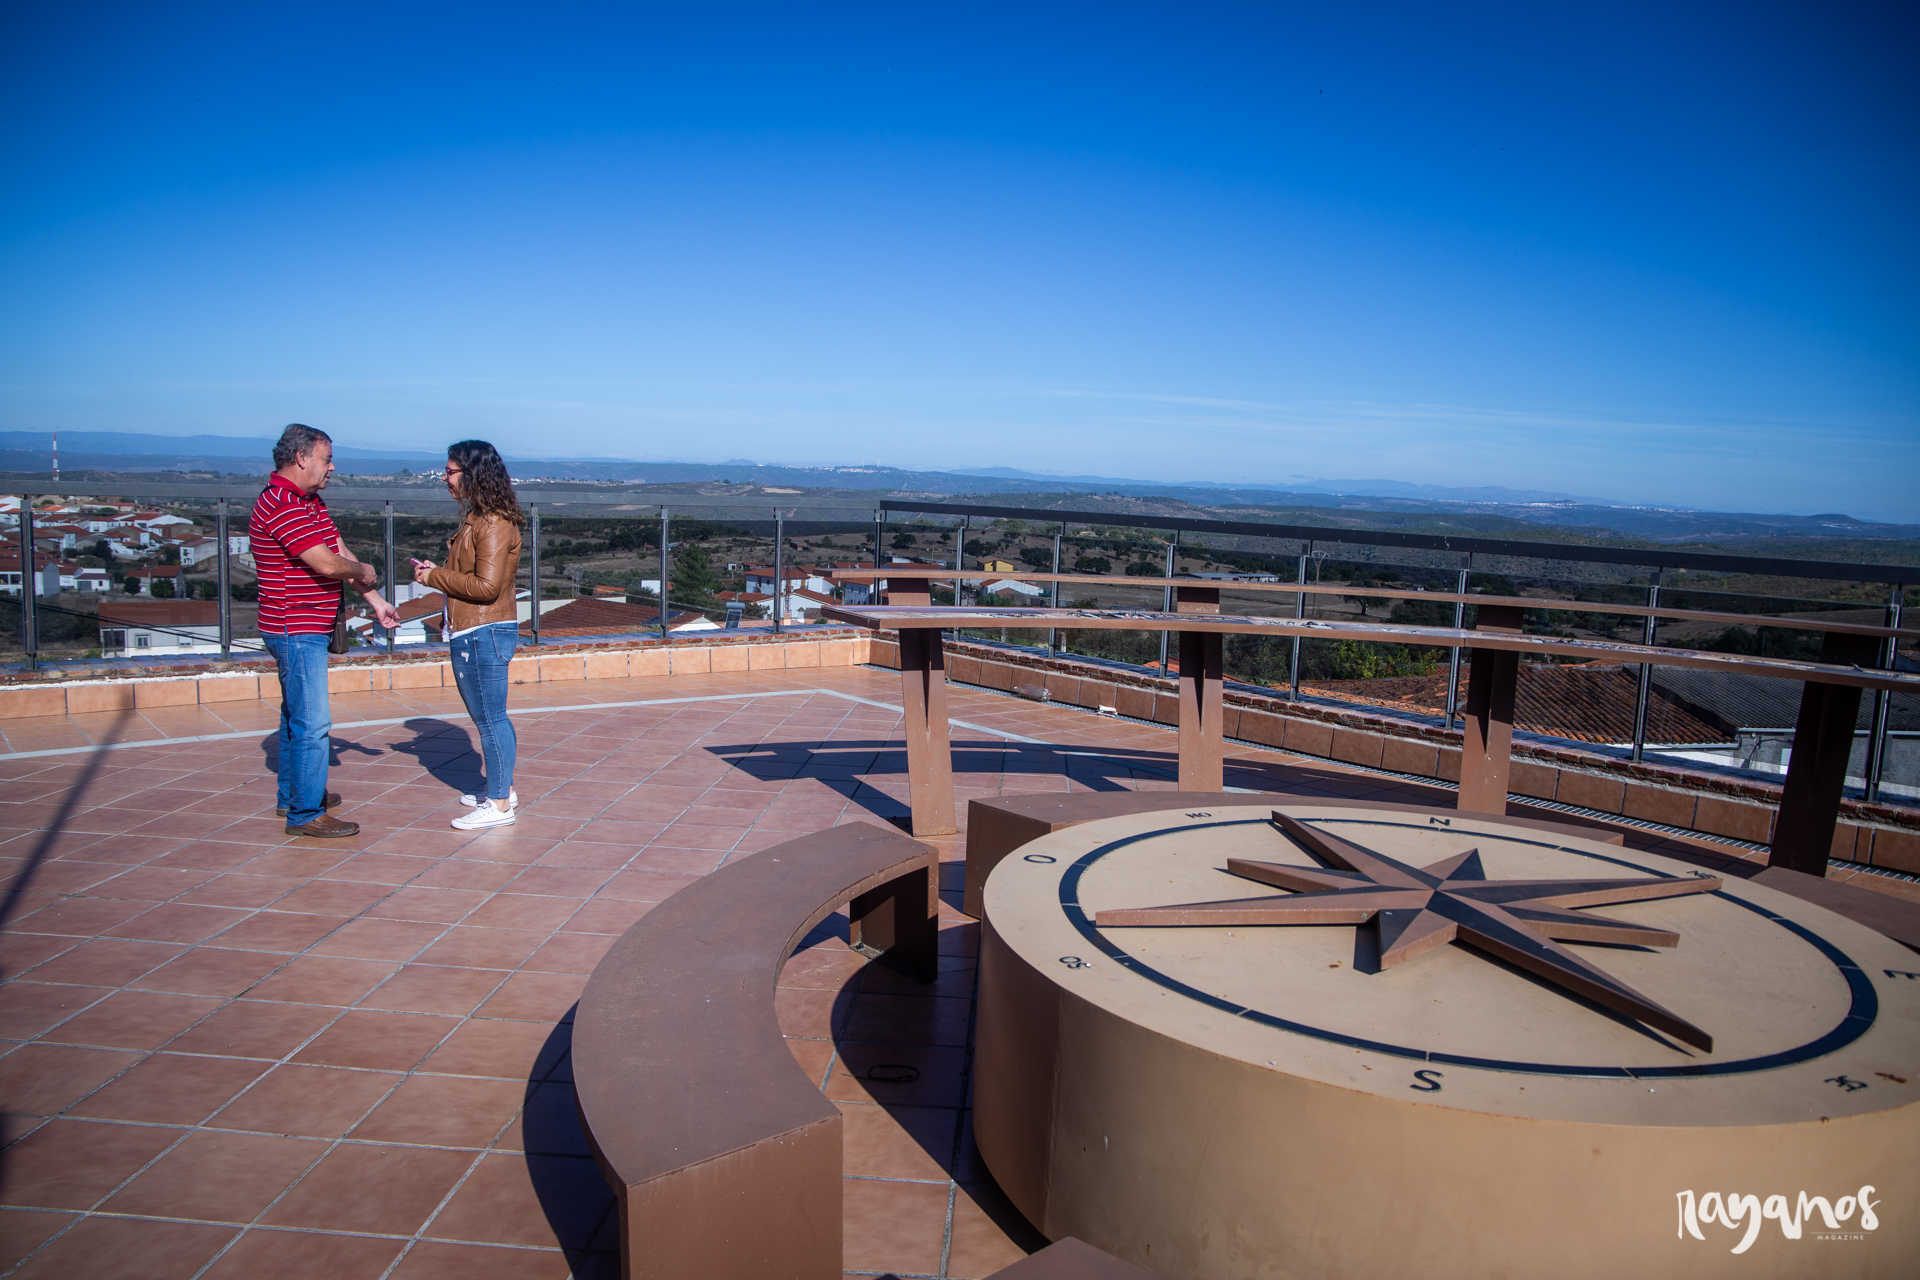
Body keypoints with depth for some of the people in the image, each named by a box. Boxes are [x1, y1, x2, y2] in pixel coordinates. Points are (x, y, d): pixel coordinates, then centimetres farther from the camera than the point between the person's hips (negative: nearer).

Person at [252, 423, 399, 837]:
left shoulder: (310, 501, 14)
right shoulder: (280, 505, -20)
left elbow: (342, 554, 13)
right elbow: (327, 564, -25)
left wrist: (376, 601, 9)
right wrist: (363, 571, -5)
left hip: (306, 631, 11)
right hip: (296, 631, -11)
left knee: (297, 715, 20)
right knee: (312, 722, -8)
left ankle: (292, 795, 34)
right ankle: (305, 814, -1)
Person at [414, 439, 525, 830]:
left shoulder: (493, 524, -17)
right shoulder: (477, 518, 15)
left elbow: (486, 585, -23)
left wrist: (434, 577, -13)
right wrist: (437, 572, 5)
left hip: (484, 633, -10)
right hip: (475, 632, 10)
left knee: (490, 717, -3)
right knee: (489, 716, 17)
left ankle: (499, 804, 5)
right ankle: (500, 789, 28)